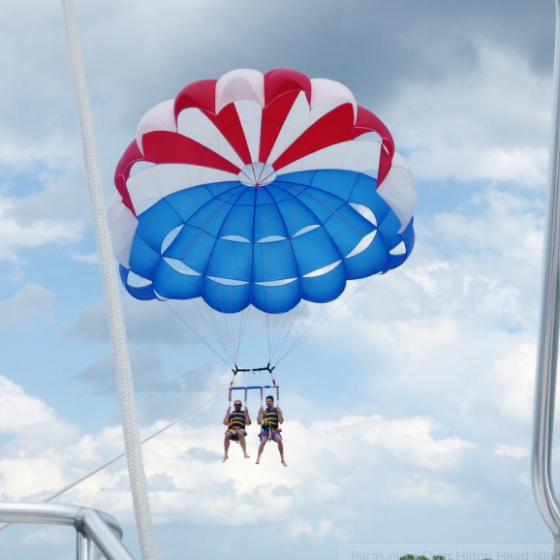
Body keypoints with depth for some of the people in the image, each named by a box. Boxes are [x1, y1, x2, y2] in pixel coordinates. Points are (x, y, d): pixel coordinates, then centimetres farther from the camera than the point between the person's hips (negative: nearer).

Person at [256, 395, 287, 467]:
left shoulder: (277, 410, 5)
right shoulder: (264, 410, 7)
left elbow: (281, 422, -2)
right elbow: (259, 422, 0)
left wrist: (279, 413, -13)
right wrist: (260, 413, -10)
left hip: (274, 430, 0)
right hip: (265, 429, 0)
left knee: (279, 440, -25)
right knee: (263, 441, -27)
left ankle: (282, 459, -13)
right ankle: (258, 458, -26)